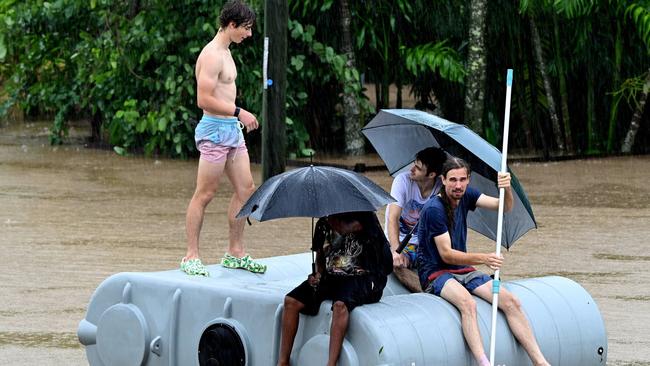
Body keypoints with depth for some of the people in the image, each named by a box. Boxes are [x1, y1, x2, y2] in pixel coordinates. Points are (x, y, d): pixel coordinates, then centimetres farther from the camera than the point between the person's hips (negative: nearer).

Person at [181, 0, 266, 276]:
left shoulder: (225, 52, 15)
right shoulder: (211, 55, -16)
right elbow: (204, 100, -22)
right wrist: (239, 112, -19)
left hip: (233, 131, 10)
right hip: (215, 131, -10)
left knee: (245, 190, 10)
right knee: (204, 194, -4)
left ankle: (235, 253, 18)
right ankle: (191, 257, 2)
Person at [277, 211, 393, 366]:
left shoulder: (364, 215, -5)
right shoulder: (323, 223, 13)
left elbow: (342, 229, -23)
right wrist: (318, 273, 5)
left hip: (361, 277, -6)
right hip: (330, 276, 6)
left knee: (340, 304, -37)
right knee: (291, 301, -10)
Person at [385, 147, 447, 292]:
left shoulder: (441, 188, -9)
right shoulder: (403, 180, -16)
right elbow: (393, 218, -24)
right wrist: (396, 252, -38)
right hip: (400, 241, -3)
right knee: (399, 265, -34)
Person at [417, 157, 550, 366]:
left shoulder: (465, 196, 4)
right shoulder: (434, 209, -17)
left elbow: (504, 207, -6)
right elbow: (446, 254, -19)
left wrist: (506, 188, -29)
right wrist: (482, 259, -32)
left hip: (464, 270, 7)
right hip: (436, 273, -7)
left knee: (510, 302, -11)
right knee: (467, 303, -37)